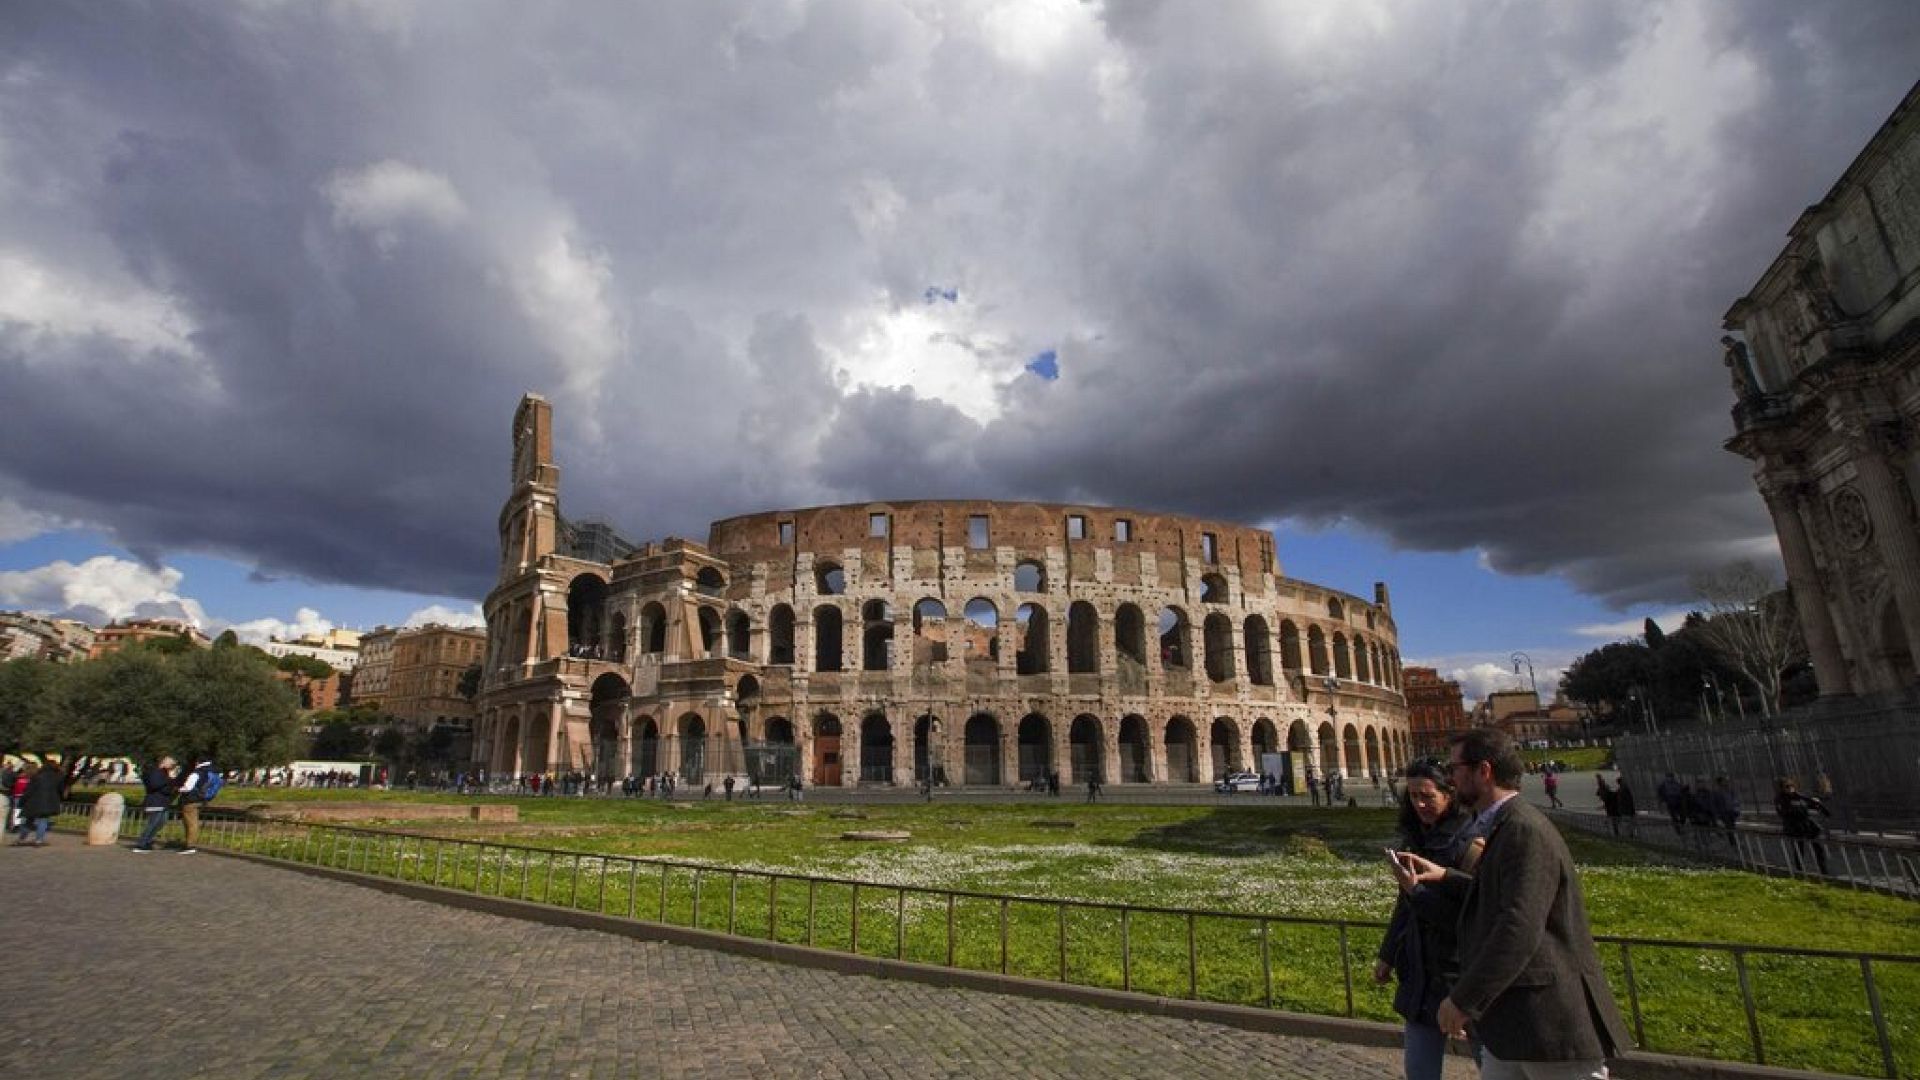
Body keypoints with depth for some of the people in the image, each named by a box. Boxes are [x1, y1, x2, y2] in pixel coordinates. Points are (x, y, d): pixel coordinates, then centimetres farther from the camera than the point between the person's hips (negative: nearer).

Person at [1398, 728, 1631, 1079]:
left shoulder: (1526, 830, -21)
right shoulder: (1503, 826, 10)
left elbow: (1519, 930, -28)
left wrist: (1463, 999, -23)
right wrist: (1445, 877, 11)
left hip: (1553, 1022, -9)